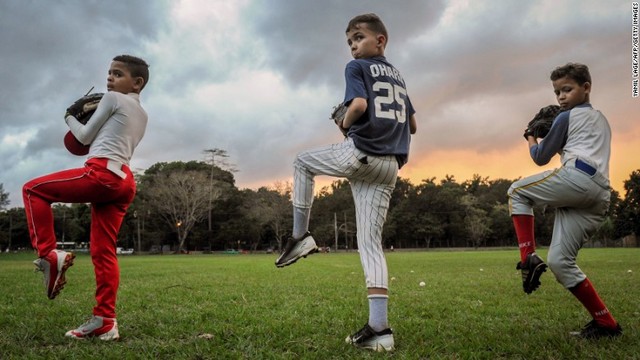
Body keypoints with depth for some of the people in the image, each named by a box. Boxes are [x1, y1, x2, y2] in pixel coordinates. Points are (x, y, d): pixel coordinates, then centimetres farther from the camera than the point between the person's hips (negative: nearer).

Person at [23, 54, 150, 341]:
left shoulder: (113, 98, 4)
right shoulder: (142, 115, 27)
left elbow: (85, 137, 9)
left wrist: (69, 118, 27)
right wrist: (96, 116, 33)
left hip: (102, 173, -8)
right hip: (125, 181, 8)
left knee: (33, 189, 6)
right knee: (103, 251, 5)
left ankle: (48, 254, -5)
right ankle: (105, 321, 3)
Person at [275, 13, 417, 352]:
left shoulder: (357, 67, 3)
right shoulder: (397, 76, 26)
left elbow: (359, 104, -16)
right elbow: (412, 124, 27)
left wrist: (345, 123, 3)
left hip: (359, 155, -6)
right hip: (390, 167, 7)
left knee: (302, 162, 22)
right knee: (371, 244, 5)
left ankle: (300, 235, 12)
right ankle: (379, 327, -3)